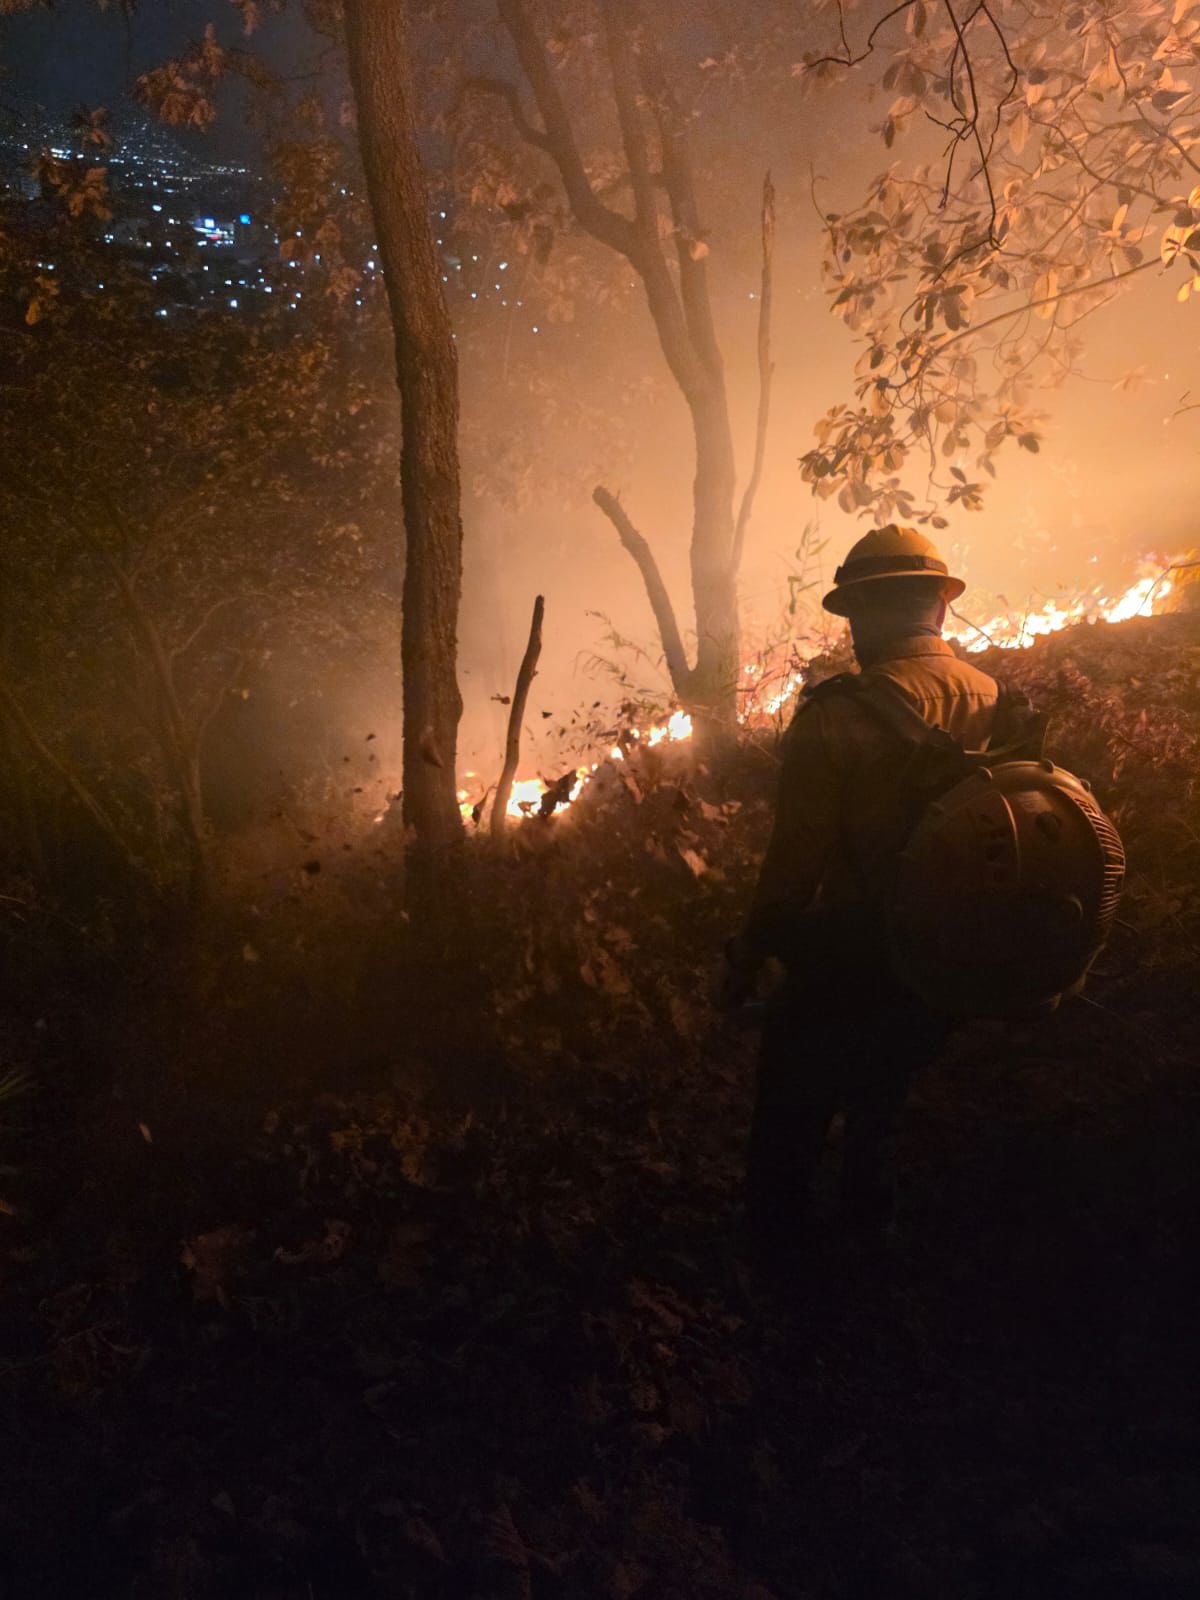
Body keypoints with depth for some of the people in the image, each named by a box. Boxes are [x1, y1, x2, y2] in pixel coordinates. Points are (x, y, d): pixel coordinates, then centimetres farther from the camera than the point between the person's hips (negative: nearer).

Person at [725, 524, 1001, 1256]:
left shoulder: (837, 716, -24)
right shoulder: (996, 701, -8)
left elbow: (797, 860, -20)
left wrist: (749, 954, -5)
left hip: (846, 967, -5)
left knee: (794, 1110, 20)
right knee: (882, 1092, 31)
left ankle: (776, 1232, 40)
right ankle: (872, 1218, 49)